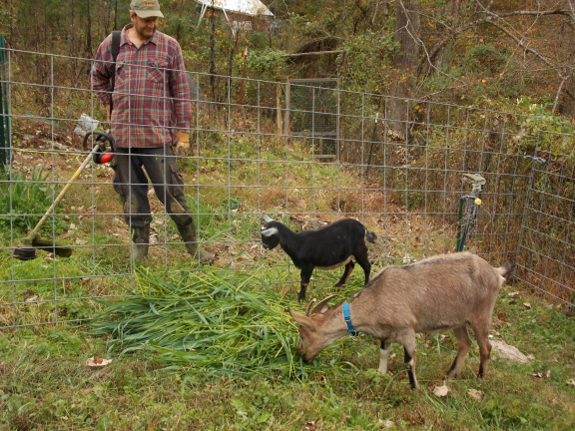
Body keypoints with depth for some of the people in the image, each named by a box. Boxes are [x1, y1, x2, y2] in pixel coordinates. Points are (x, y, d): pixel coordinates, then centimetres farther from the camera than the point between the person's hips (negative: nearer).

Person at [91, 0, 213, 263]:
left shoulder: (169, 46, 3)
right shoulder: (111, 44, 9)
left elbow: (181, 90, 3)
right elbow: (98, 77, 27)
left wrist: (183, 132, 1)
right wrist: (108, 106, 17)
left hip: (158, 135, -2)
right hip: (122, 134, 3)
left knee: (171, 192, -2)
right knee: (132, 194, 8)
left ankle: (193, 246, 10)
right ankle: (140, 247, 20)